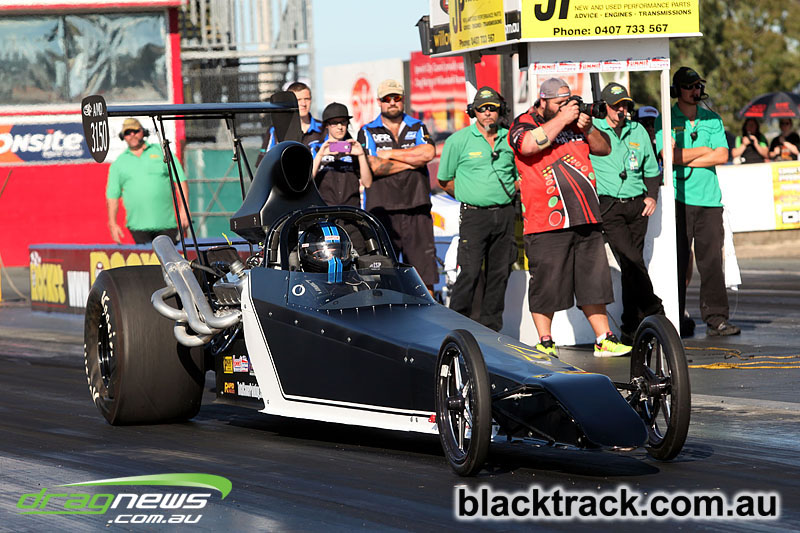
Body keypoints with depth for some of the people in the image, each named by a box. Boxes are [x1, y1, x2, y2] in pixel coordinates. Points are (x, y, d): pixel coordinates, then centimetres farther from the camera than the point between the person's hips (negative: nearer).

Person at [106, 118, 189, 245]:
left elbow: (181, 181, 6)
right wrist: (112, 224, 4)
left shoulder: (161, 152, 11)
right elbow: (112, 196, 14)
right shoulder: (118, 163, 14)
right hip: (138, 225, 0)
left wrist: (184, 209, -5)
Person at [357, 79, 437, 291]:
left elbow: (428, 153, -7)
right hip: (382, 208, -1)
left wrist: (390, 154, -5)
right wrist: (412, 161, -3)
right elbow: (374, 166, -7)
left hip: (417, 207, 1)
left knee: (423, 263, -3)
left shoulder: (418, 128, 14)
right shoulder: (367, 132, 9)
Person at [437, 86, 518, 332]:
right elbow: (445, 180, 5)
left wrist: (508, 193, 6)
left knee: (500, 273, 5)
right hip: (474, 215, -4)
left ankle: (491, 329, 12)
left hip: (505, 214, 4)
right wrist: (471, 197, 5)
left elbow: (520, 175, 21)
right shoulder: (458, 140, -1)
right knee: (469, 273, -10)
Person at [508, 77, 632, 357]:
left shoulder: (574, 122, 18)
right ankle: (545, 343, 6)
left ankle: (604, 339, 14)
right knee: (546, 284, -3)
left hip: (585, 219, 6)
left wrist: (588, 129, 0)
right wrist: (562, 119, -14)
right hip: (547, 223, -6)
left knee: (593, 281, 8)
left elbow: (604, 148, 20)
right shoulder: (524, 123, 0)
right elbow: (529, 145, -21)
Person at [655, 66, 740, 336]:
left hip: (709, 197, 3)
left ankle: (716, 318, -1)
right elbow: (670, 155, -9)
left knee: (712, 259, -2)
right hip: (678, 198, -3)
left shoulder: (712, 119, 15)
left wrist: (686, 160, -5)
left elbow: (722, 155, 3)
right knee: (677, 261, -3)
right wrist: (704, 150, 1)